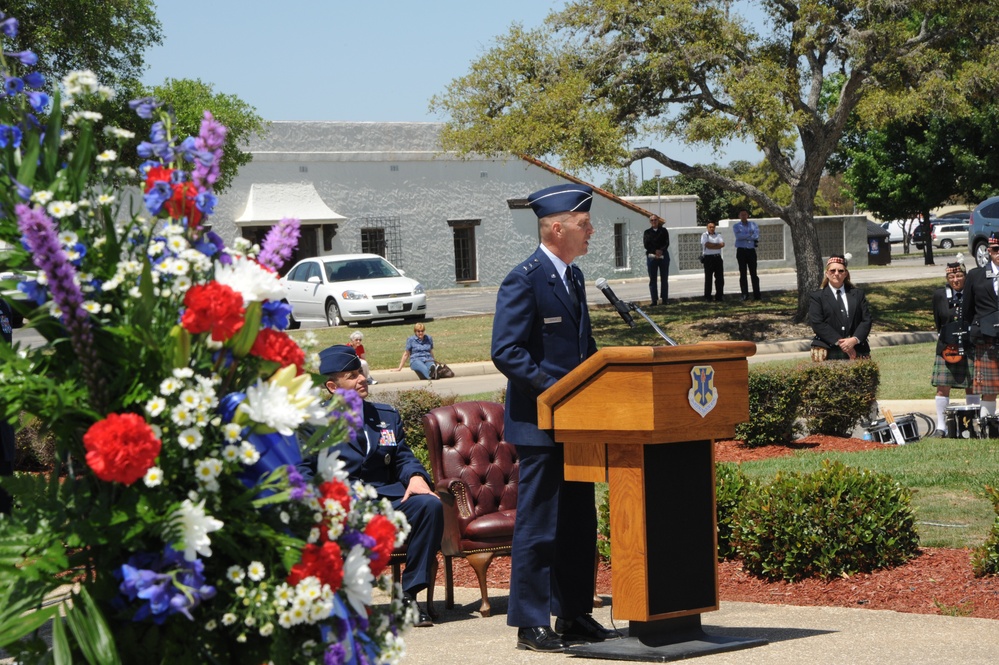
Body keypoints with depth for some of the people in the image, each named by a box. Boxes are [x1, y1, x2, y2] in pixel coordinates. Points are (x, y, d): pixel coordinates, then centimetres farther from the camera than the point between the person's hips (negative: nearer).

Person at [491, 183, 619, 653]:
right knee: (538, 526, -4)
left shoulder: (573, 276, 14)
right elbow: (506, 352, -19)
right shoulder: (524, 280, -14)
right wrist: (556, 391, -22)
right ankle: (531, 625, 2)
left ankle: (574, 615, 21)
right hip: (539, 424, -9)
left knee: (579, 525, 13)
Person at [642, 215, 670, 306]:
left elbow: (667, 243, -1)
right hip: (651, 256, 0)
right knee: (652, 279, -2)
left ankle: (664, 299, 7)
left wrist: (661, 251, -18)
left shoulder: (663, 231, 9)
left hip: (663, 256, 0)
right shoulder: (647, 232, 9)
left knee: (664, 279, 2)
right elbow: (646, 245, -2)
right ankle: (654, 300, -1)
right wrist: (655, 251, -15)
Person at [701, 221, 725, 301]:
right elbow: (707, 245, -12)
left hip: (717, 258, 4)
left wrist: (711, 245, -9)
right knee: (708, 278, -2)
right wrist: (717, 245, -3)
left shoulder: (718, 235, 15)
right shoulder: (704, 235, 2)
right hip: (708, 258, -4)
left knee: (720, 277, 3)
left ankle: (719, 296, 9)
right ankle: (707, 297, 2)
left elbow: (722, 244, -1)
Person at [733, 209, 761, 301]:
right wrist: (750, 235, -7)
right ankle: (745, 295, -4)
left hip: (751, 251, 1)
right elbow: (738, 236, -10)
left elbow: (757, 235, -3)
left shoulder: (753, 224, 14)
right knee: (743, 273, -3)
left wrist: (745, 237, -9)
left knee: (753, 273, -3)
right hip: (741, 251, -1)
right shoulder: (736, 226, 10)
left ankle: (757, 295, -4)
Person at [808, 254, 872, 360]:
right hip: (828, 353, -2)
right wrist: (839, 342, -12)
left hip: (856, 351, 2)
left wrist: (854, 340, -10)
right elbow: (817, 324, -3)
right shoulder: (816, 297, 8)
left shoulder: (858, 294, 16)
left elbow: (866, 320, 9)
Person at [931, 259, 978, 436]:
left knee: (971, 388, 6)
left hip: (969, 348, 0)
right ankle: (941, 425, 4)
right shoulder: (939, 295, 2)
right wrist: (946, 336, 9)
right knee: (942, 387, -3)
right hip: (947, 348, 0)